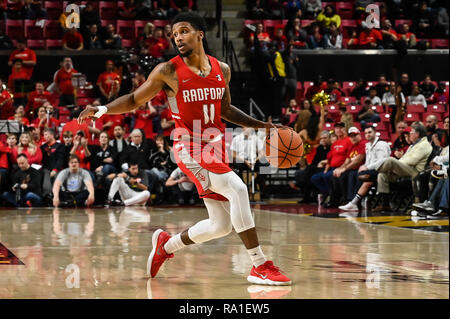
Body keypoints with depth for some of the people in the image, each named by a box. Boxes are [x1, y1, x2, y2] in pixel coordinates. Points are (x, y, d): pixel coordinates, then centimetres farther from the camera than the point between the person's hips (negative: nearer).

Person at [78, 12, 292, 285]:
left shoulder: (222, 70, 7)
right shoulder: (168, 71, -6)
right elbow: (135, 100, 3)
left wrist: (261, 125, 14)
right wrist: (103, 109, -13)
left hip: (214, 150, 6)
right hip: (190, 148, -6)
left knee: (221, 225, 7)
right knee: (238, 190, -27)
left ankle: (166, 244, 32)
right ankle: (260, 267, -24)